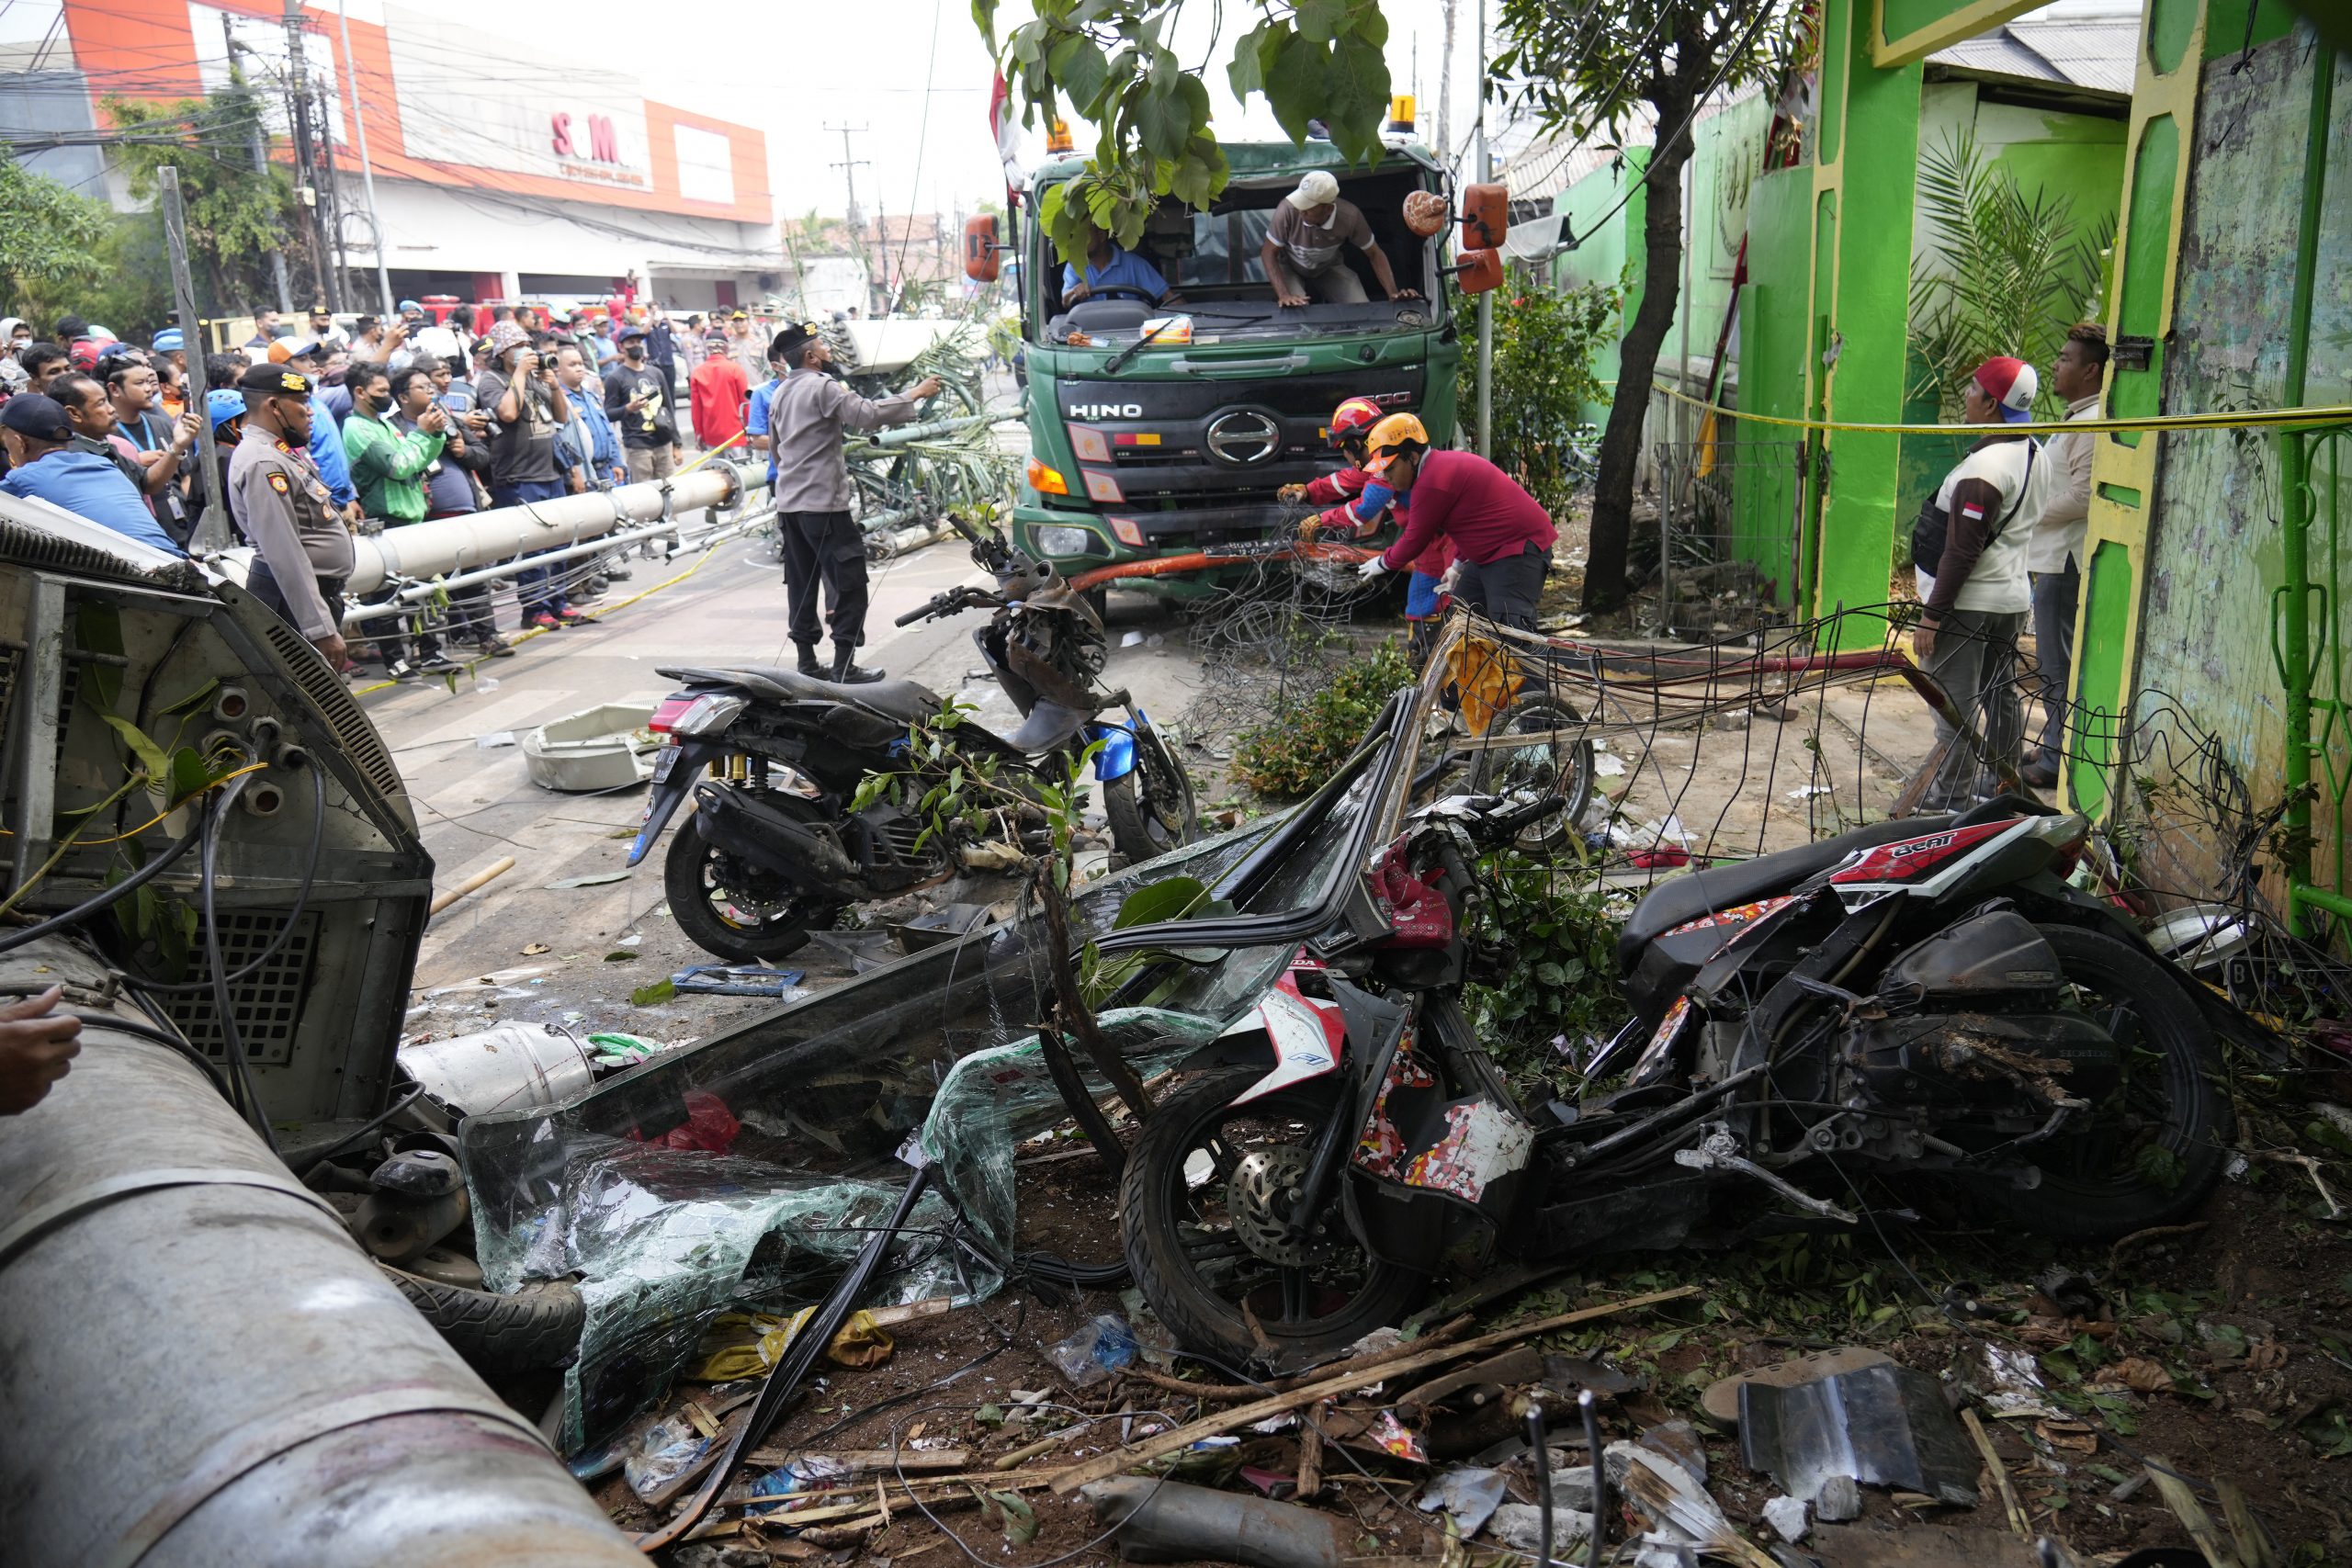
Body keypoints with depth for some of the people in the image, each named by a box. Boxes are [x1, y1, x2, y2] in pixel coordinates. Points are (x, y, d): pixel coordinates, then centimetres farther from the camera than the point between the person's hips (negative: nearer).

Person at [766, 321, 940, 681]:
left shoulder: (781, 393, 16)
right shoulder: (823, 387, -12)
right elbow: (869, 414, -23)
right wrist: (915, 394, -16)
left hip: (788, 503, 9)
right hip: (823, 503, -9)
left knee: (801, 584, 10)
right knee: (849, 583, -5)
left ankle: (807, 663, 13)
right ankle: (844, 667, -7)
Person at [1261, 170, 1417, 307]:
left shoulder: (1350, 216, -30)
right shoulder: (1289, 209, -36)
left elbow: (1374, 253, -15)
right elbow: (1268, 252, -25)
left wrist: (1393, 293, -28)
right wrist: (1283, 295, -38)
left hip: (1328, 268, 2)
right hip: (1290, 268, -2)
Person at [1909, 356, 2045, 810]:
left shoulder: (1983, 467, -22)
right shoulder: (2033, 452, 8)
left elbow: (1961, 552, -23)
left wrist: (1931, 616, -18)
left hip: (1968, 603, -10)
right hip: (2013, 598, 10)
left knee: (1955, 705, -2)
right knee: (2001, 696, 19)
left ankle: (1951, 799, 3)